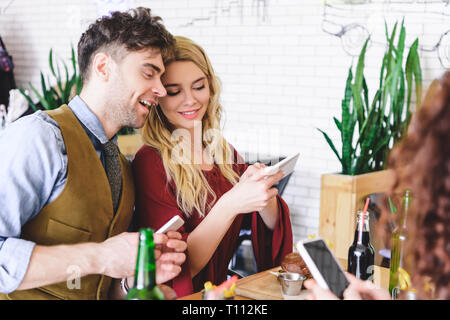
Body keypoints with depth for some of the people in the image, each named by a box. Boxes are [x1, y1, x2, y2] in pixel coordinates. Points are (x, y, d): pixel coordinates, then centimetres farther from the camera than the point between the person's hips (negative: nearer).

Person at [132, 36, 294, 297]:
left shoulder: (225, 153, 8)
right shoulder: (150, 162, -10)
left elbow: (271, 226, 9)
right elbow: (178, 265, -15)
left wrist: (263, 193, -12)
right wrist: (230, 205, -27)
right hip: (182, 295, -5)